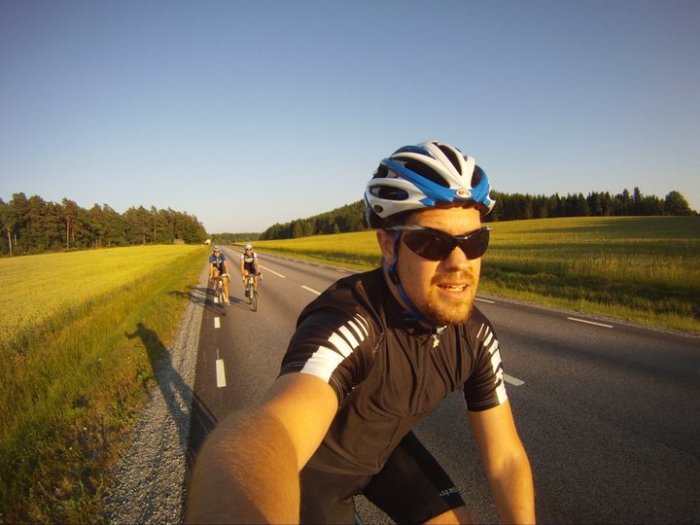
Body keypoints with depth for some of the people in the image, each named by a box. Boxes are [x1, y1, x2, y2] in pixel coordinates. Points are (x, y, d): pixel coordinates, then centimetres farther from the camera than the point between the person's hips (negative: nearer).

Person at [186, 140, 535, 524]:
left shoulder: (475, 333, -18)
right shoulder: (347, 326, -40)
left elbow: (506, 457, -9)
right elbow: (263, 432, -60)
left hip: (385, 448, 5)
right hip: (319, 463, -4)